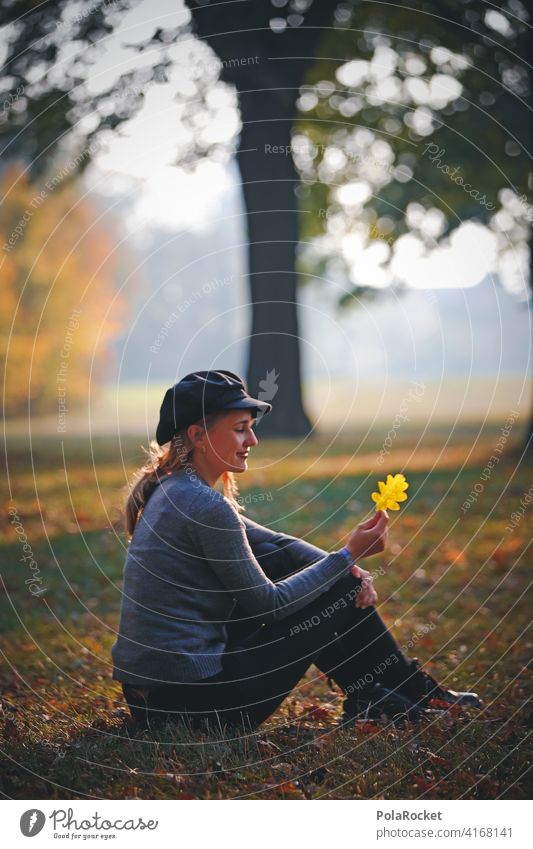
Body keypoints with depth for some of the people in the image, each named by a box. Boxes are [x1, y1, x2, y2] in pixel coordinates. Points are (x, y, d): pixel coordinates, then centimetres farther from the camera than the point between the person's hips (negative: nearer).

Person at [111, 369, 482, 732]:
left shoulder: (173, 490, 11)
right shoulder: (204, 507, -19)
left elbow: (275, 542, 16)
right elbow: (269, 604, -13)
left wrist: (348, 568, 3)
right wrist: (348, 555, -6)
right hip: (187, 699, -9)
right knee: (327, 603, 2)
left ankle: (367, 694, 19)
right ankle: (414, 694, 21)